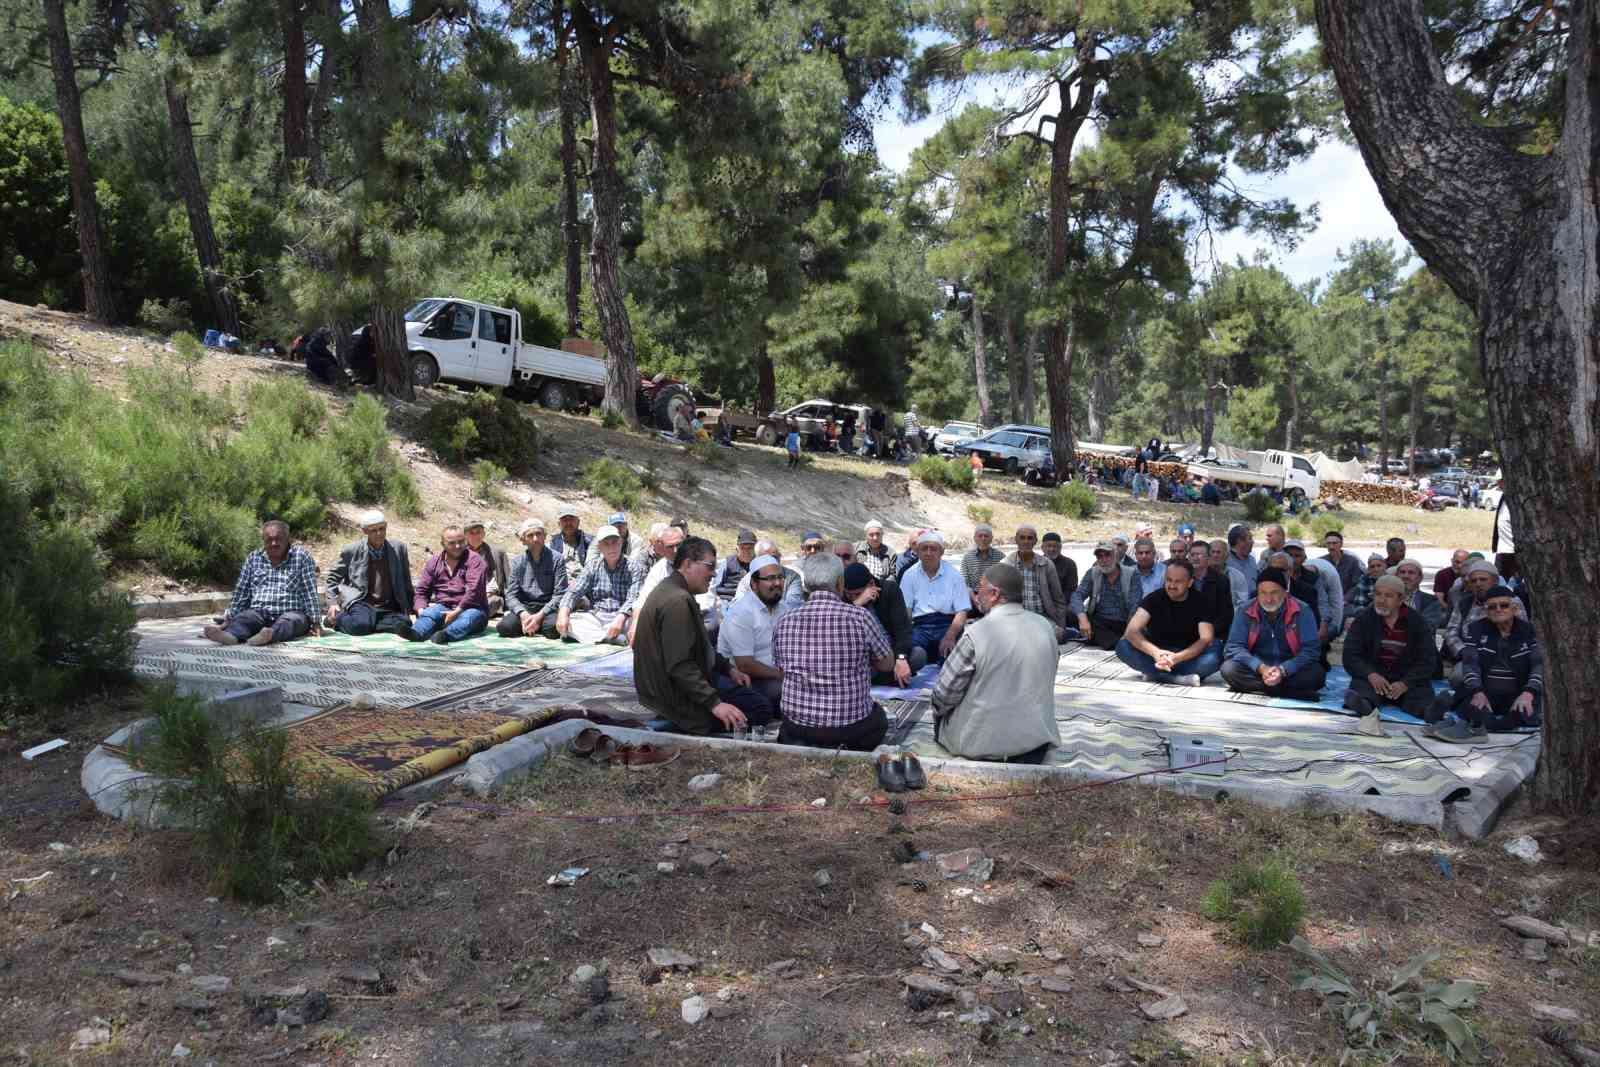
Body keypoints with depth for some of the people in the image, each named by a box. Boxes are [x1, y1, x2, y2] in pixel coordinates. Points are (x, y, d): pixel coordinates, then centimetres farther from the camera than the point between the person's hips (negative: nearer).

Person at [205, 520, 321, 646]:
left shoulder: (302, 557, 3)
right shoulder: (253, 558, 15)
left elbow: (310, 592, -3)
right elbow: (241, 592, 18)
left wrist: (314, 622, -11)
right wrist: (229, 619, 12)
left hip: (292, 613, -3)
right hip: (259, 613, 3)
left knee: (290, 621, -36)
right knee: (244, 617, -29)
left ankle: (270, 635, -67)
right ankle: (231, 635, -59)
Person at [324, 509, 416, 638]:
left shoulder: (398, 549, 7)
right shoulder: (352, 551, 3)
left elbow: (406, 581, 15)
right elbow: (333, 576, 13)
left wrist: (408, 608, 11)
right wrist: (332, 602, 1)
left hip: (389, 608, 2)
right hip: (361, 603, -2)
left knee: (404, 623, -29)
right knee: (361, 624, -35)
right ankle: (338, 618, -3)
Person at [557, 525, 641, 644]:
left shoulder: (632, 567, 1)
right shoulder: (592, 566, 12)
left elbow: (633, 599, -12)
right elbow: (574, 592, 5)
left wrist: (620, 618, -32)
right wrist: (564, 612, -15)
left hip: (620, 617, -4)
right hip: (595, 617, 4)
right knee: (562, 621, -24)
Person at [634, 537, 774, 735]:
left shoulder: (668, 589, 11)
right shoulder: (678, 601, -24)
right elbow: (679, 666, -29)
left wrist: (728, 668, 15)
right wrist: (714, 703, -29)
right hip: (681, 698, -11)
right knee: (762, 710, -14)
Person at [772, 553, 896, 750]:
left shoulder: (784, 623, -5)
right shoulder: (861, 617, -14)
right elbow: (887, 664, 2)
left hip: (798, 727, 3)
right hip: (852, 728, -2)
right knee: (879, 715, 29)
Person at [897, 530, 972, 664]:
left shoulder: (954, 574, 4)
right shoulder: (909, 575, 8)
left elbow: (962, 612, -1)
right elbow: (905, 610, 3)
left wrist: (950, 636, -19)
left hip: (947, 624, 0)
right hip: (920, 625, 1)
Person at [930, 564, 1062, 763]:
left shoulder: (975, 634, -19)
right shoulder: (1046, 626, -2)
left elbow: (945, 693, -11)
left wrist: (936, 704, 10)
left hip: (982, 741, -3)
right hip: (1036, 737, 3)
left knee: (941, 713, 22)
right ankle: (1025, 754, 6)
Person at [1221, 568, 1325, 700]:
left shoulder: (1302, 611, -6)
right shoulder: (1245, 611, -5)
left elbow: (1311, 650, -10)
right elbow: (1234, 647, -8)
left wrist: (1283, 670, -26)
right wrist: (1261, 667, -25)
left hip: (1290, 671, -1)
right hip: (1256, 671, 1)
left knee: (1316, 674, -30)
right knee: (1229, 669, -28)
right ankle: (1292, 691, -26)